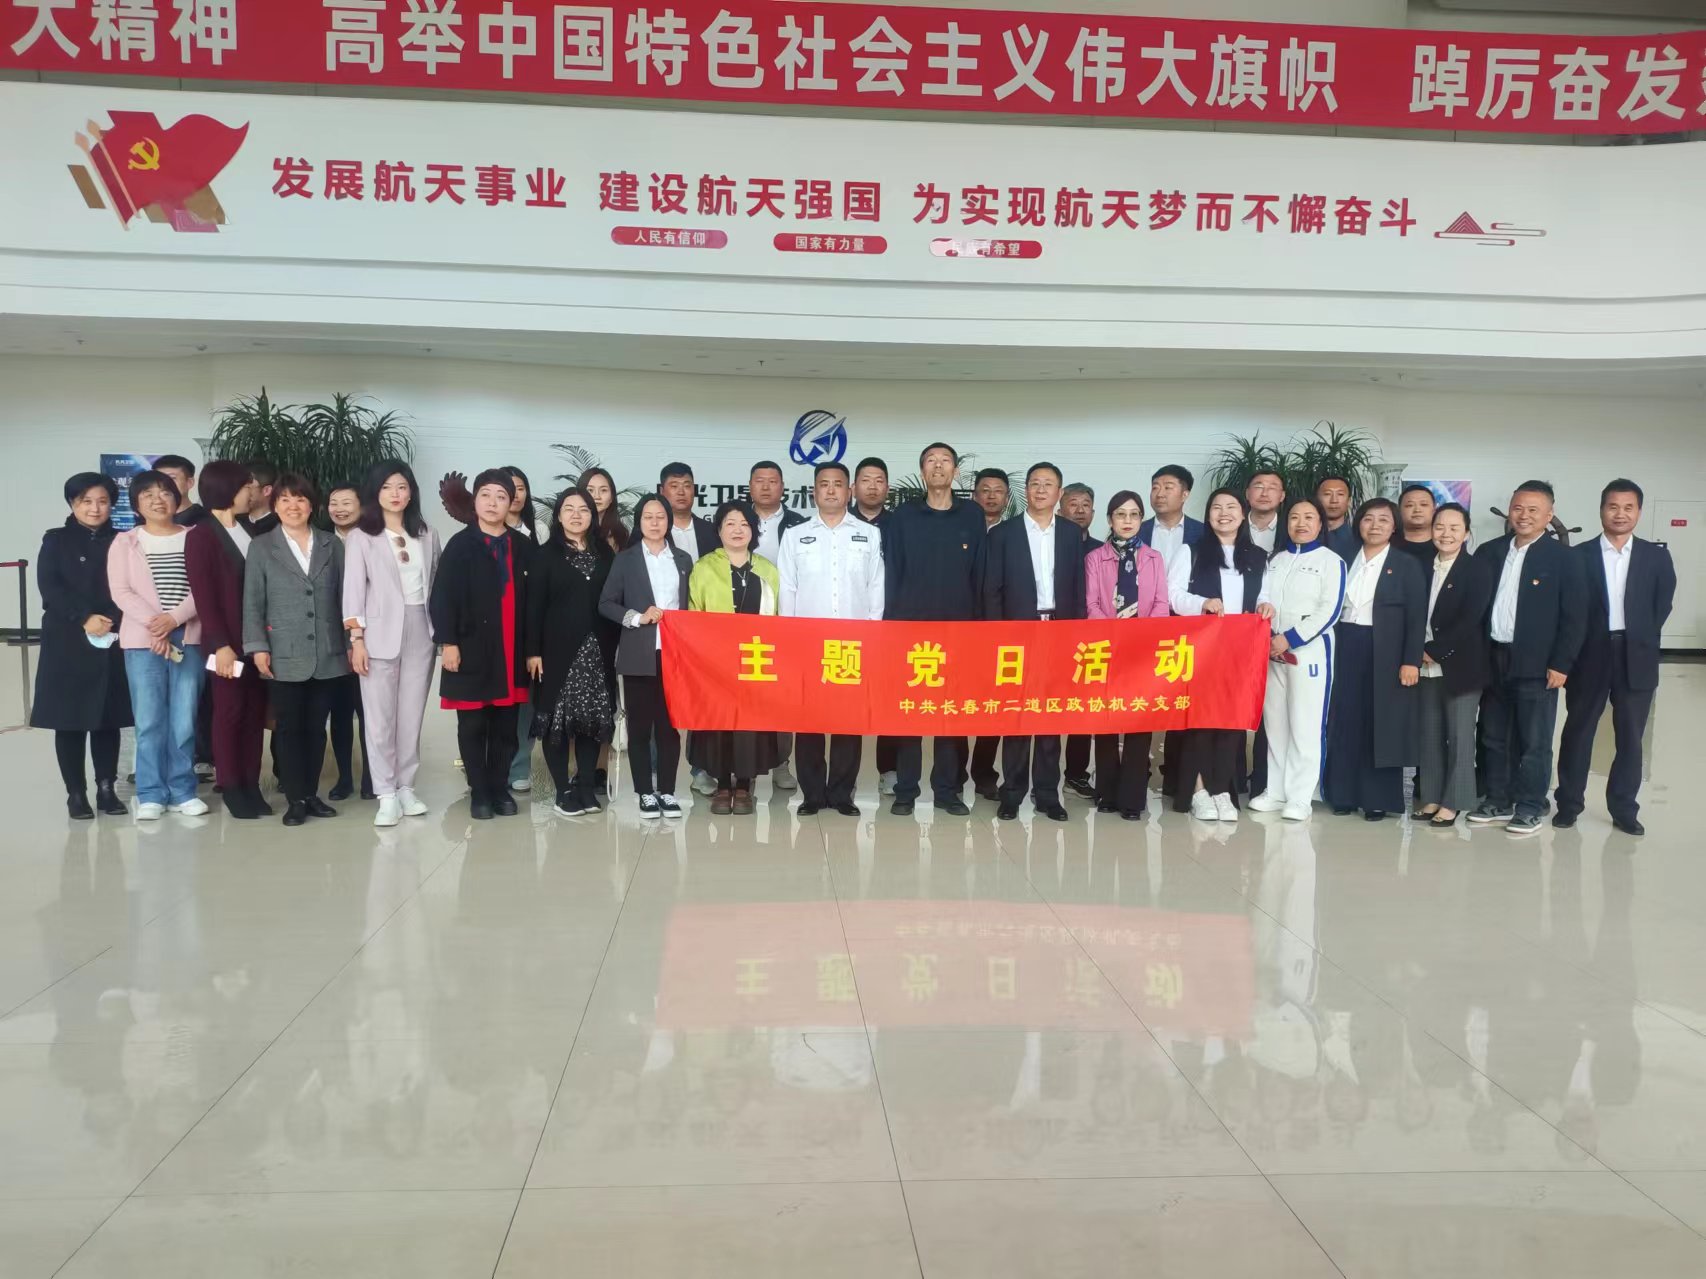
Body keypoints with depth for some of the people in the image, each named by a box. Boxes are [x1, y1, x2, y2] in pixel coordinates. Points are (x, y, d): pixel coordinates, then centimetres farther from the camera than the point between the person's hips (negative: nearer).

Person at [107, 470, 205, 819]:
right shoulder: (125, 542, 8)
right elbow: (120, 591, -1)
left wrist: (174, 618, -13)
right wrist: (154, 624, -14)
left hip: (188, 637, 0)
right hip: (142, 640, 0)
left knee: (185, 719, 0)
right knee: (149, 720, -1)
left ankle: (182, 791, 10)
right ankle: (151, 794, 7)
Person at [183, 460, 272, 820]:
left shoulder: (251, 531, 10)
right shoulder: (200, 537, -5)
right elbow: (203, 597, -10)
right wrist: (220, 644, -16)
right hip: (227, 641, -5)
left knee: (256, 711, 7)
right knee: (229, 712, 2)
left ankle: (252, 785, 15)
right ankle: (231, 788, 12)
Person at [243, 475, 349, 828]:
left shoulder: (333, 544, 10)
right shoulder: (262, 547, 5)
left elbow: (344, 597, 9)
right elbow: (252, 602, 1)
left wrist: (351, 642, 5)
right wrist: (257, 647, -7)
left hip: (328, 654, 2)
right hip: (285, 656, -2)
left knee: (316, 727, 8)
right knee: (289, 728, 3)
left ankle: (311, 794, 18)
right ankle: (294, 799, 9)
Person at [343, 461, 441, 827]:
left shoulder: (427, 535, 10)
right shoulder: (361, 537, 1)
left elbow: (436, 584, 10)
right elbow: (353, 590, -3)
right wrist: (356, 639, -9)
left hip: (421, 633, 3)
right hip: (380, 635, -3)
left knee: (412, 716, 7)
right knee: (380, 718, -1)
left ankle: (406, 787, 16)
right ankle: (387, 795, 4)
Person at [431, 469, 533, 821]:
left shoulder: (523, 546, 7)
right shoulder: (460, 545, -1)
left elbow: (533, 599, 7)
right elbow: (442, 597, -4)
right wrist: (447, 642, -12)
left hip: (512, 651, 2)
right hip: (471, 649, -2)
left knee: (506, 726, 8)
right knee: (472, 726, 5)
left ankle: (500, 788, 20)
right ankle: (479, 792, 15)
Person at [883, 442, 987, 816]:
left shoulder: (973, 517, 7)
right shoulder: (901, 517, 4)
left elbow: (979, 575, 7)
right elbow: (891, 574, 3)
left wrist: (976, 622, 2)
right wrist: (891, 620, -3)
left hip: (958, 628, 1)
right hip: (909, 626, -1)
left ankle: (948, 789, 12)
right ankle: (905, 789, 8)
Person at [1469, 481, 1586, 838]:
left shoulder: (1563, 559, -5)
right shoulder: (1489, 552, 7)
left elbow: (1575, 617, -7)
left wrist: (1560, 664, -12)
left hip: (1536, 665, -4)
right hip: (1493, 661, 5)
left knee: (1533, 742, 3)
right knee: (1493, 738, 12)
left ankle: (1530, 808, 14)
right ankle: (1498, 803, 23)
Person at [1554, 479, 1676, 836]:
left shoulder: (1657, 557, 4)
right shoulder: (1579, 556, -1)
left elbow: (1662, 607, 6)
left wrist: (1639, 639, 1)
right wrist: (1571, 653, -6)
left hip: (1637, 658, 1)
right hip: (1590, 656, -1)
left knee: (1630, 737, 7)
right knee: (1578, 732, 7)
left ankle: (1624, 809, 18)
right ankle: (1568, 804, 18)